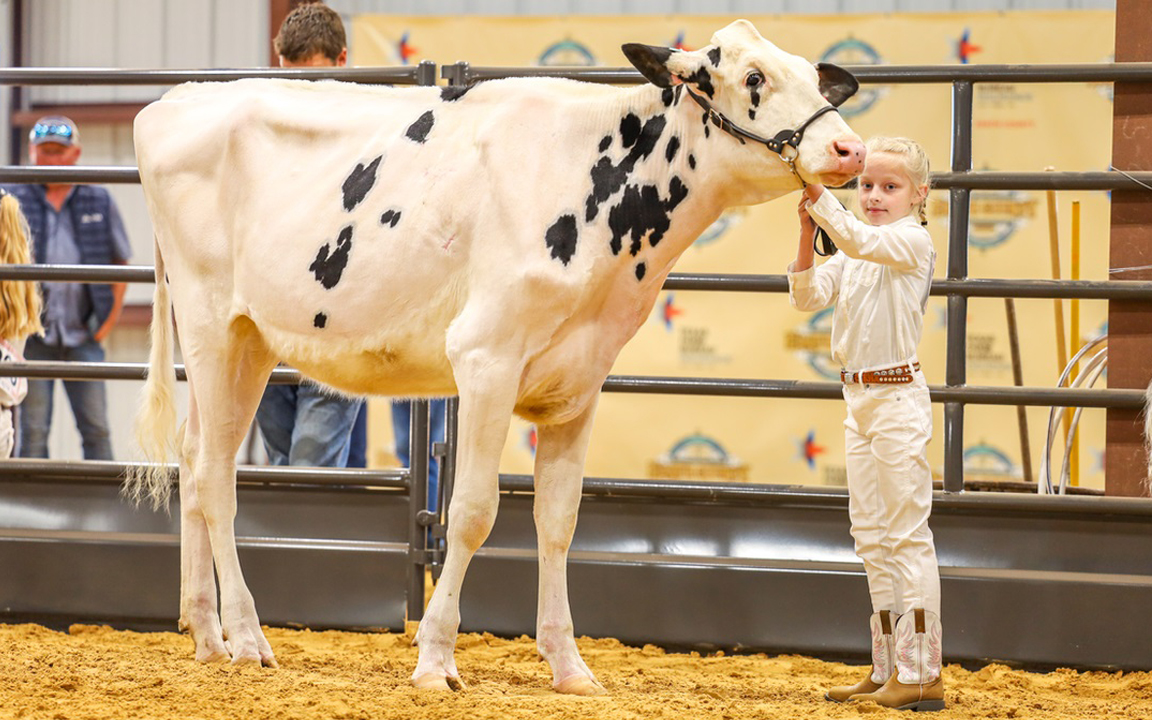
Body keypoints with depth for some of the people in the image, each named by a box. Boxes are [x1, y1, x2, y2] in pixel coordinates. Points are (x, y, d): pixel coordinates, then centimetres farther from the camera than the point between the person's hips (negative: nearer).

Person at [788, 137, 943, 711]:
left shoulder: (912, 241, -10)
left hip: (899, 396, -8)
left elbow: (859, 240, -27)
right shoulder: (852, 255, 13)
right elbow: (808, 297, 3)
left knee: (907, 535, -7)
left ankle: (921, 674, -4)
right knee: (871, 538, 12)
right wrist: (807, 234, -9)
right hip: (859, 398, 8)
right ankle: (887, 668, 19)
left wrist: (819, 194, -31)